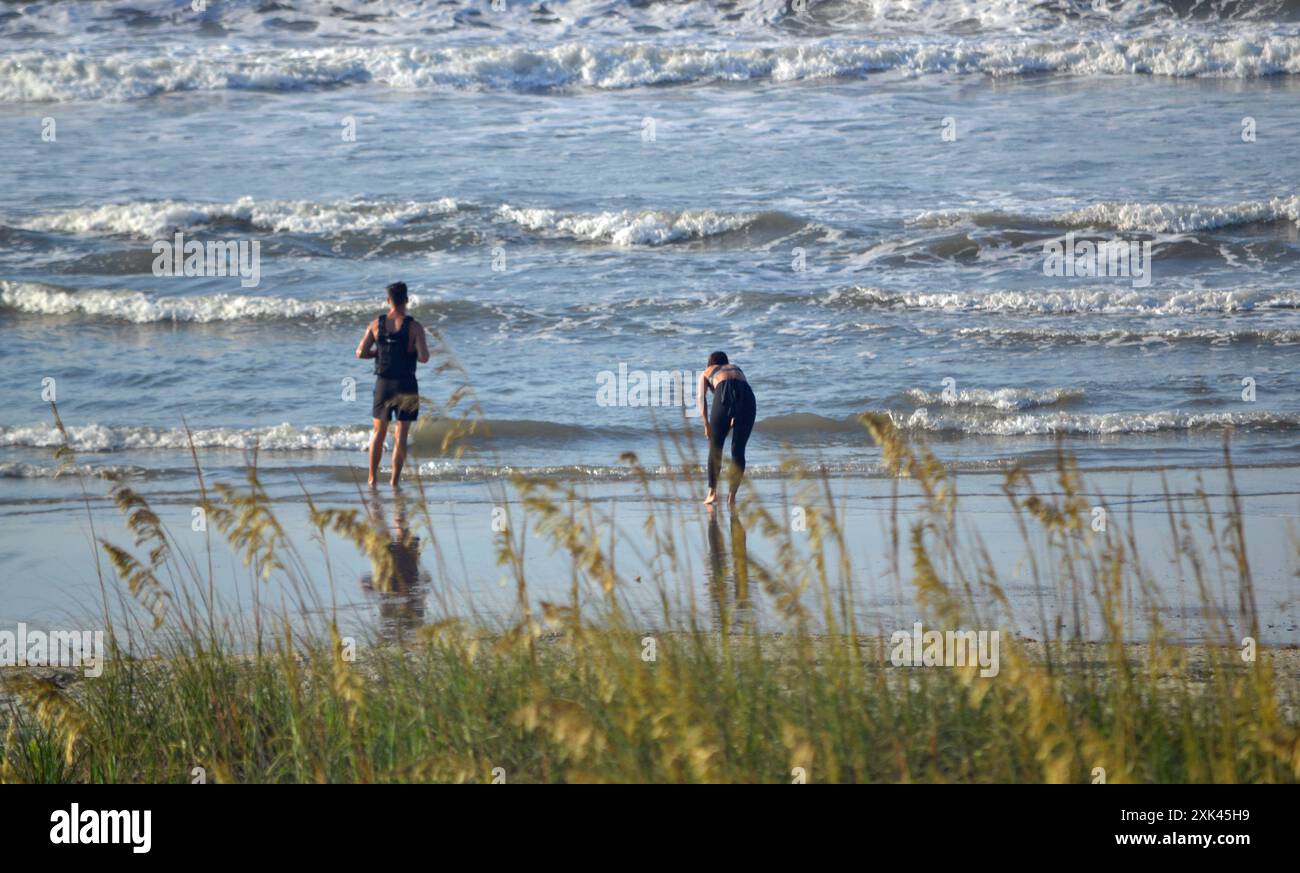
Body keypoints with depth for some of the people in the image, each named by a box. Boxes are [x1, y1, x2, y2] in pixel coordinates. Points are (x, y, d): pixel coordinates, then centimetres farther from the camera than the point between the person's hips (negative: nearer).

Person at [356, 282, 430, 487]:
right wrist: (412, 352, 4)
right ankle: (395, 482, 0)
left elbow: (361, 353, -2)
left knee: (379, 432, 16)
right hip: (406, 385, -2)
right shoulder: (414, 327, -10)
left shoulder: (376, 324, -2)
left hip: (383, 383, 2)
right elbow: (424, 358, -18)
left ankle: (372, 478, 17)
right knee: (401, 435, 3)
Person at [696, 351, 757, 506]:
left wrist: (706, 424, 9)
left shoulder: (707, 372, 30)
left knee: (715, 448, 10)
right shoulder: (736, 369, 39)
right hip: (747, 396, 2)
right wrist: (735, 418, 21)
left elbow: (701, 397, 12)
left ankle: (712, 492, 7)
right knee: (738, 449, 9)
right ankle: (732, 495, 5)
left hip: (725, 394, -2)